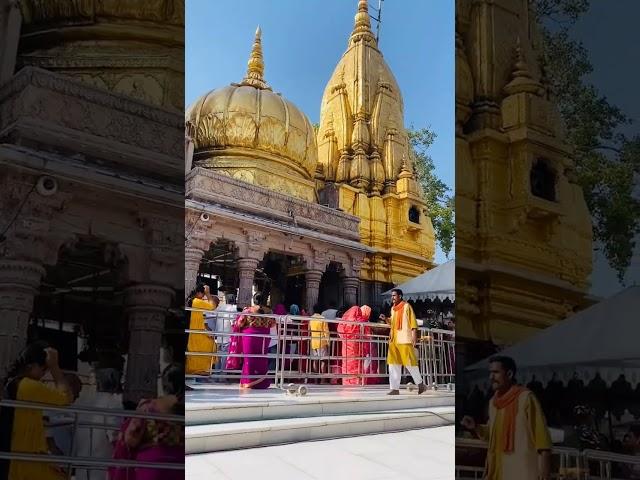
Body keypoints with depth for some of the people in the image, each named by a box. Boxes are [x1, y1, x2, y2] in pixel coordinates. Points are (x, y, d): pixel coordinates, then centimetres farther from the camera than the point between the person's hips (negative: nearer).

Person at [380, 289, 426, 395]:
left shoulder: (406, 306, -3)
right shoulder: (393, 308, 17)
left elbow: (413, 322, -6)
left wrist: (414, 336, -14)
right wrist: (386, 319, 7)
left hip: (405, 339, -7)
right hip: (394, 340, 7)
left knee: (409, 362, -3)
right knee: (393, 363, 0)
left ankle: (420, 384, 14)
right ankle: (395, 388, 1)